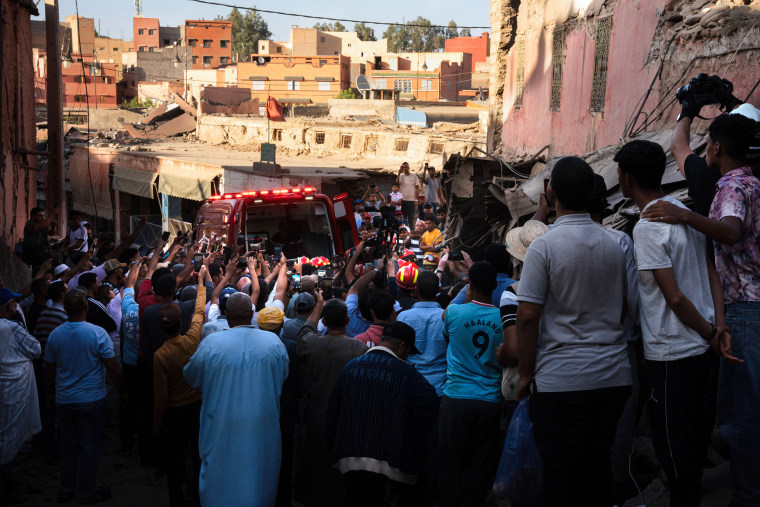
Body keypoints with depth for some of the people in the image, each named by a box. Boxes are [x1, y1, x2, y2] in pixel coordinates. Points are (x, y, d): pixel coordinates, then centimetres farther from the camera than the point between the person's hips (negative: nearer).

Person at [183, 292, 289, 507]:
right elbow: (284, 378, 9)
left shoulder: (211, 343, -12)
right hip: (263, 433, 2)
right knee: (259, 481, 18)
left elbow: (191, 378, 3)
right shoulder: (273, 342, -6)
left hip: (222, 433, -1)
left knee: (221, 484, 13)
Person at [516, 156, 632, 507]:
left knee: (561, 475, 3)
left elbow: (528, 316, -13)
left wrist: (525, 374, -4)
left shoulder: (544, 246, -10)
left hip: (562, 379, -5)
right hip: (613, 375, 6)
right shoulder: (613, 245, 7)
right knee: (598, 466, 15)